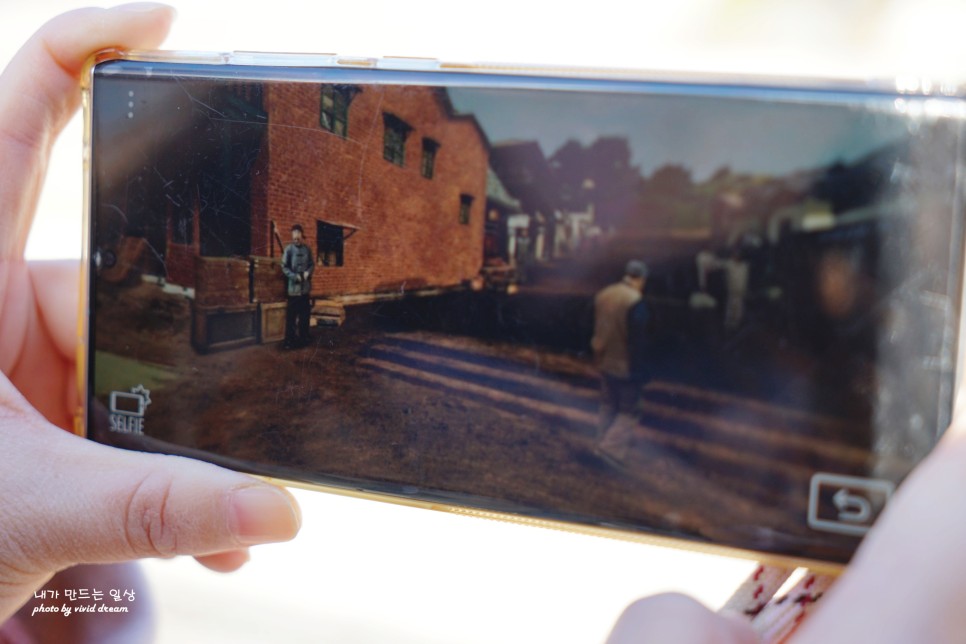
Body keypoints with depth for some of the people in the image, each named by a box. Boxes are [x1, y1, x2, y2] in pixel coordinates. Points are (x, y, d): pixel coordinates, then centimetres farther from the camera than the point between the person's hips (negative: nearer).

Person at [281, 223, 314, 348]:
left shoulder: (307, 249, 5)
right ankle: (289, 340, 2)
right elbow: (284, 267, -5)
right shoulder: (289, 249, -6)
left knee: (305, 314, 11)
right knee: (291, 315, -3)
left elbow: (312, 264, 13)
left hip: (305, 287, 4)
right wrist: (295, 277, -15)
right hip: (294, 287, -4)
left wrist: (308, 272, -7)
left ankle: (303, 338, 22)